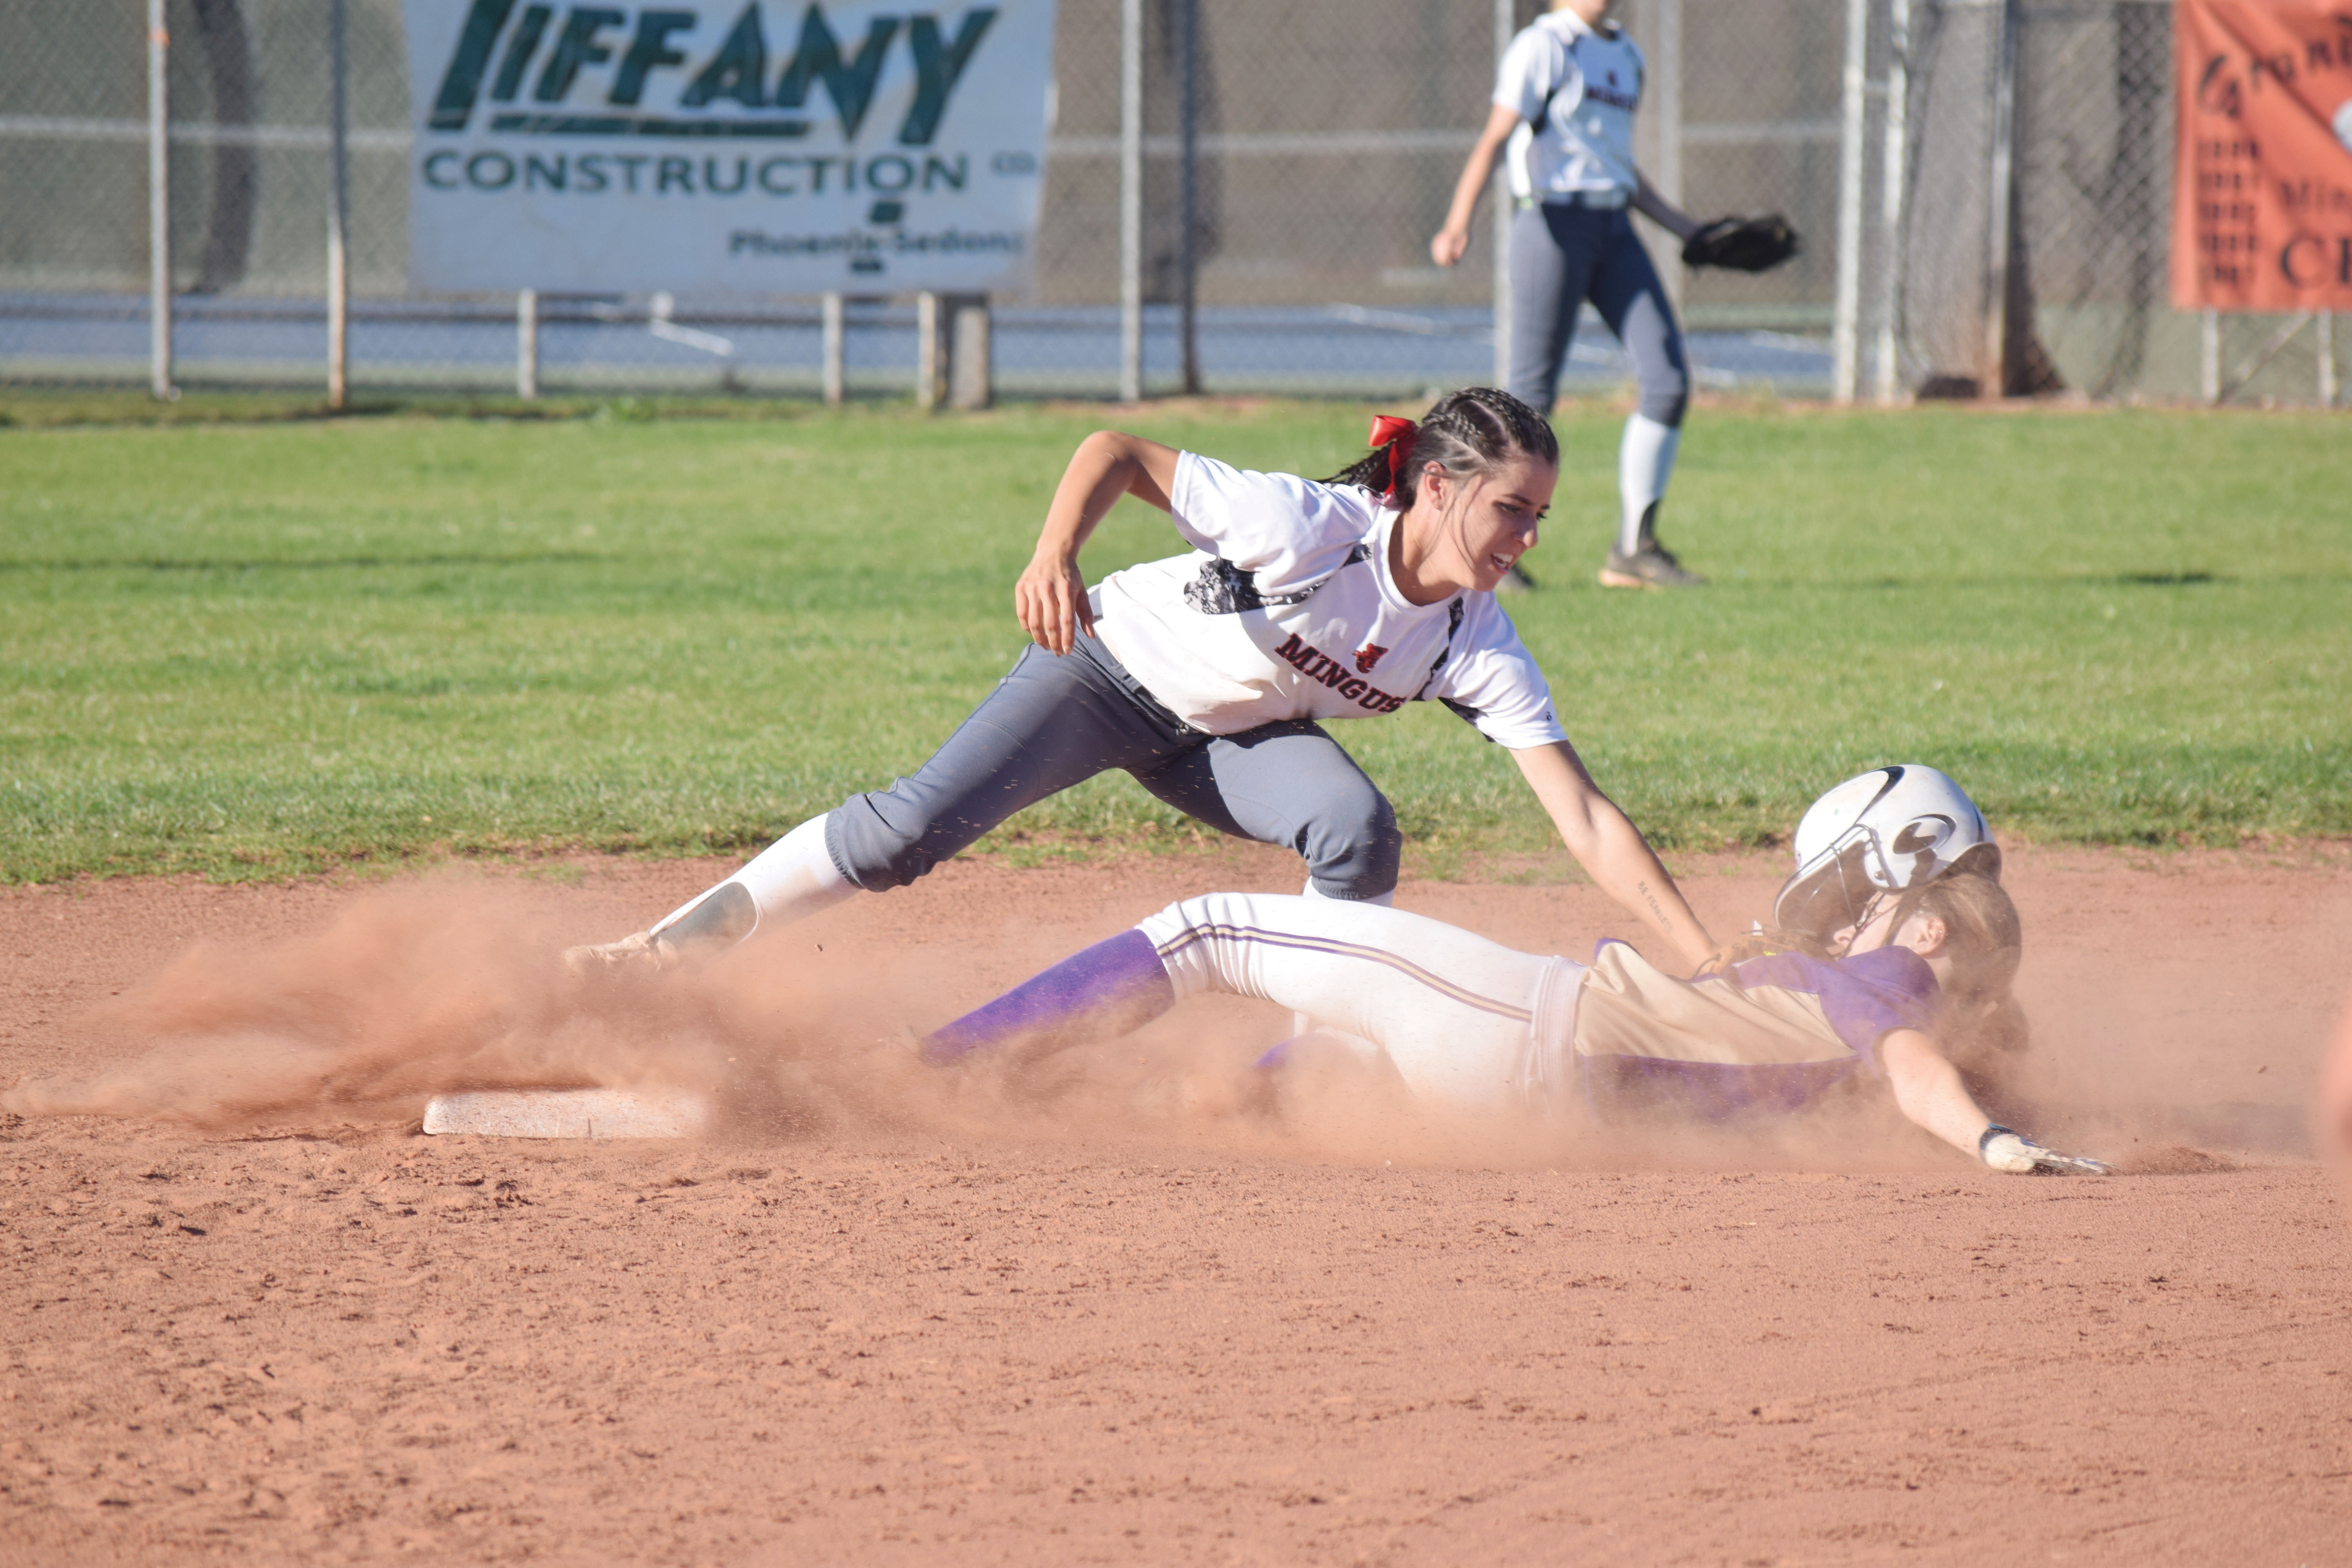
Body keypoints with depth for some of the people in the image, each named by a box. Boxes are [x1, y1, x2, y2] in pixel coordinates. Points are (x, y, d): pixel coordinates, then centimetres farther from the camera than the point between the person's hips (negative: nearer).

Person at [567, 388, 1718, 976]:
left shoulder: (1478, 647, -20)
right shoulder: (1312, 525, -33)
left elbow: (1583, 818, -23)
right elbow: (1120, 451, -25)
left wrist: (1710, 965, -31)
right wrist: (1056, 554, -43)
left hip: (1229, 737, 4)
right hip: (1119, 659, -4)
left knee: (1356, 831, -25)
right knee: (915, 827, -18)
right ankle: (665, 950, -7)